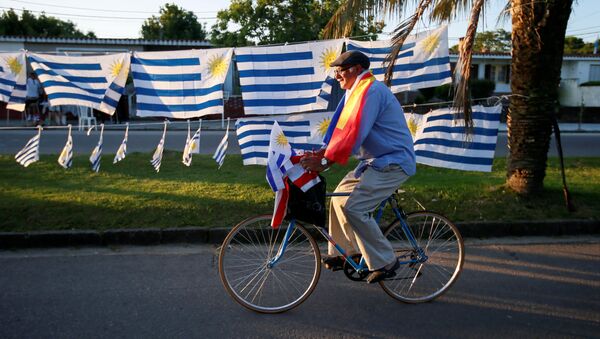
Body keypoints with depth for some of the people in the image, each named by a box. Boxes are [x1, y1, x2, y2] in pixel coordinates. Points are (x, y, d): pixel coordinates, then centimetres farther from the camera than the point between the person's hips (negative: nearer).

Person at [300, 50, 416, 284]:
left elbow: (353, 131, -28)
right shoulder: (355, 91, 14)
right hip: (375, 160, 10)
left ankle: (384, 262, -8)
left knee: (354, 207, -20)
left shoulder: (369, 91, -19)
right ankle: (342, 253, 22)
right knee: (340, 197, 10)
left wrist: (325, 161, -29)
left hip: (392, 163, -10)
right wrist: (323, 152, -2)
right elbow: (342, 126, 10)